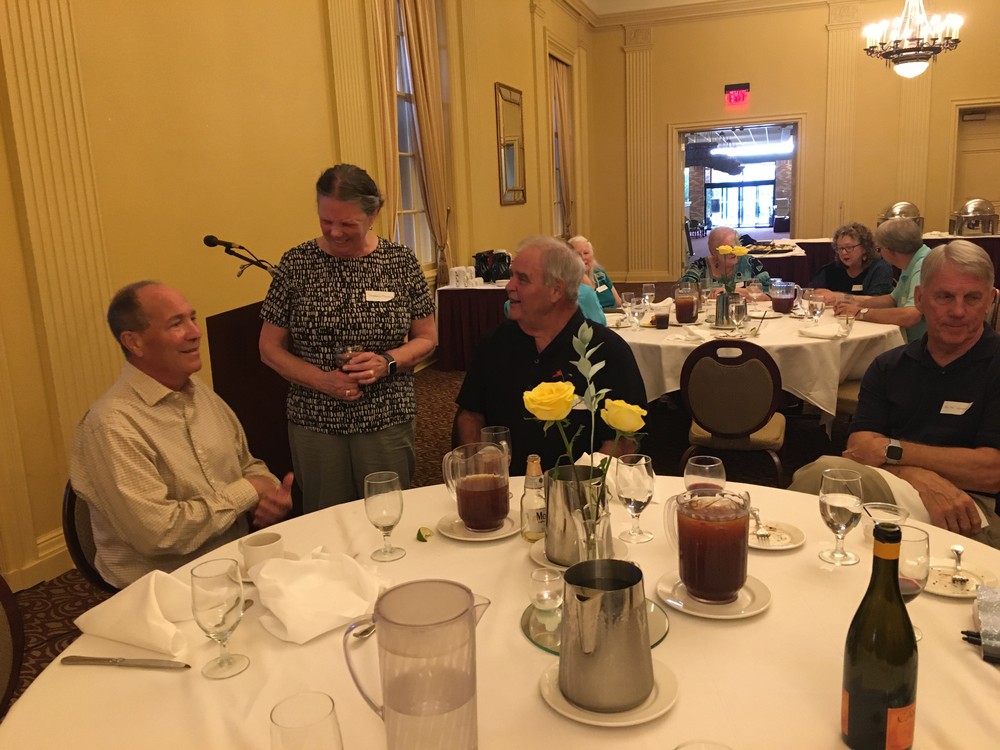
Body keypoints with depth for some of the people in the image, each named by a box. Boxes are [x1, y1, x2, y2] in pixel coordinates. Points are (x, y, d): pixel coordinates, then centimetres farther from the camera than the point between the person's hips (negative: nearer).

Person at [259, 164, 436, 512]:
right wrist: (321, 380, -14)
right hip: (314, 425, 0)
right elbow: (270, 348, 2)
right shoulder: (296, 264, -1)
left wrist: (388, 362, -15)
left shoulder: (401, 262, -1)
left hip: (388, 422, 0)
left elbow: (427, 338, 4)